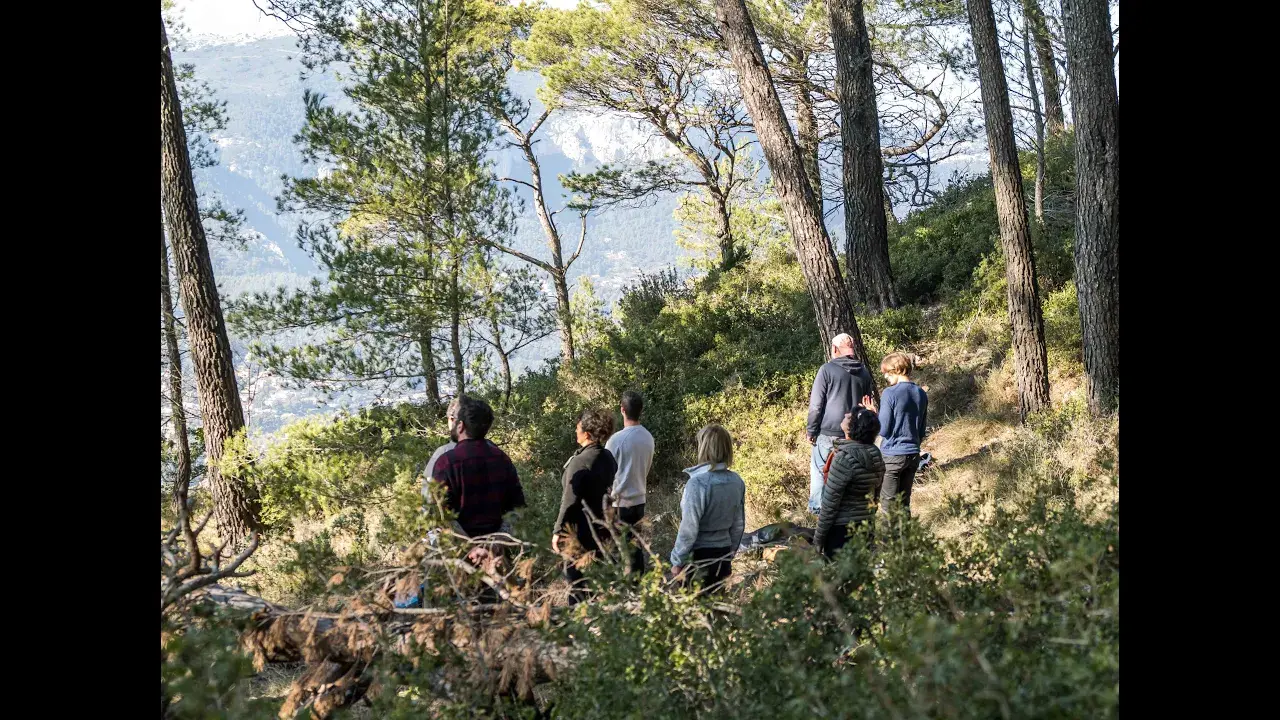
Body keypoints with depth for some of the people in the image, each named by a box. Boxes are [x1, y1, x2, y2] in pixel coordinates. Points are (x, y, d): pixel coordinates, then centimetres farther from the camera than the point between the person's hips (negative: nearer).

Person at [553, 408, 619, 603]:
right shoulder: (608, 457, 4)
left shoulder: (580, 461, -20)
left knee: (576, 578, 1)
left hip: (582, 531, -8)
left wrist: (558, 531, -15)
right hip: (603, 528, 8)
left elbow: (570, 501, -21)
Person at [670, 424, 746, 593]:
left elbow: (689, 528, -16)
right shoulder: (737, 482, -1)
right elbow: (739, 525, 9)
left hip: (699, 555, -6)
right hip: (724, 556, 6)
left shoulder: (698, 483, -20)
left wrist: (677, 561, -5)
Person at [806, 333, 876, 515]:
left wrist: (811, 431, -2)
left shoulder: (827, 370, -9)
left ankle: (816, 508, 8)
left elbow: (816, 404, -9)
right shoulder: (864, 372, 9)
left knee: (819, 470, 6)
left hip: (828, 432, -5)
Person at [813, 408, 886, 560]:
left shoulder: (844, 458, -21)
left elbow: (830, 503, -17)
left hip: (841, 530, -7)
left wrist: (818, 538, -9)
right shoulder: (875, 455, 2)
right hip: (866, 525, 7)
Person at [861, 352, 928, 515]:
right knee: (904, 504, 14)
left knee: (888, 504, 3)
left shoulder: (890, 393, -15)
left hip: (892, 455, -6)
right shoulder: (921, 394, 6)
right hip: (913, 455, 6)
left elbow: (883, 430, -15)